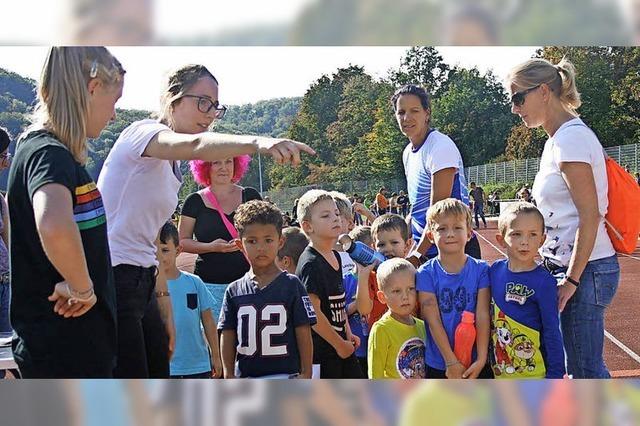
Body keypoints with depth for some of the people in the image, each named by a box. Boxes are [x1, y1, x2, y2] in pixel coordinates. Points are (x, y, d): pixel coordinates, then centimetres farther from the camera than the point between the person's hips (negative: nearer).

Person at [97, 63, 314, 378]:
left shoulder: (172, 168, 18)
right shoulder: (143, 132, -10)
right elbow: (196, 145, -33)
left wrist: (163, 303, 18)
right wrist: (257, 142, -50)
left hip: (142, 283, 10)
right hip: (113, 279, -10)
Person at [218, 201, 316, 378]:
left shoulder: (292, 285, -4)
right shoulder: (234, 291, 3)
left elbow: (303, 332, -4)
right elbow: (228, 335, 5)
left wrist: (306, 373, -6)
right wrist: (229, 375, 1)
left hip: (286, 375, -3)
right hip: (246, 376, 3)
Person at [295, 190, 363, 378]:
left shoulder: (336, 257, 10)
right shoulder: (310, 263, -18)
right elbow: (313, 314, -22)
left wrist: (348, 334, 11)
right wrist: (339, 344, -15)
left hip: (342, 347, 9)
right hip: (320, 353, -9)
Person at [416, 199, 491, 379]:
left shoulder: (481, 270, -4)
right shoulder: (426, 274, -7)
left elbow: (483, 316, -9)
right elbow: (433, 320, -12)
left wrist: (481, 359, -16)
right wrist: (451, 362, -16)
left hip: (476, 364, 1)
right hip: (438, 365, 0)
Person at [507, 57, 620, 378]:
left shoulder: (571, 138, -15)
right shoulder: (557, 140, 15)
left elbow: (590, 216, -19)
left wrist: (572, 279, -19)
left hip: (584, 268, -10)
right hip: (568, 267, 10)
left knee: (584, 368, -3)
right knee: (581, 364, 14)